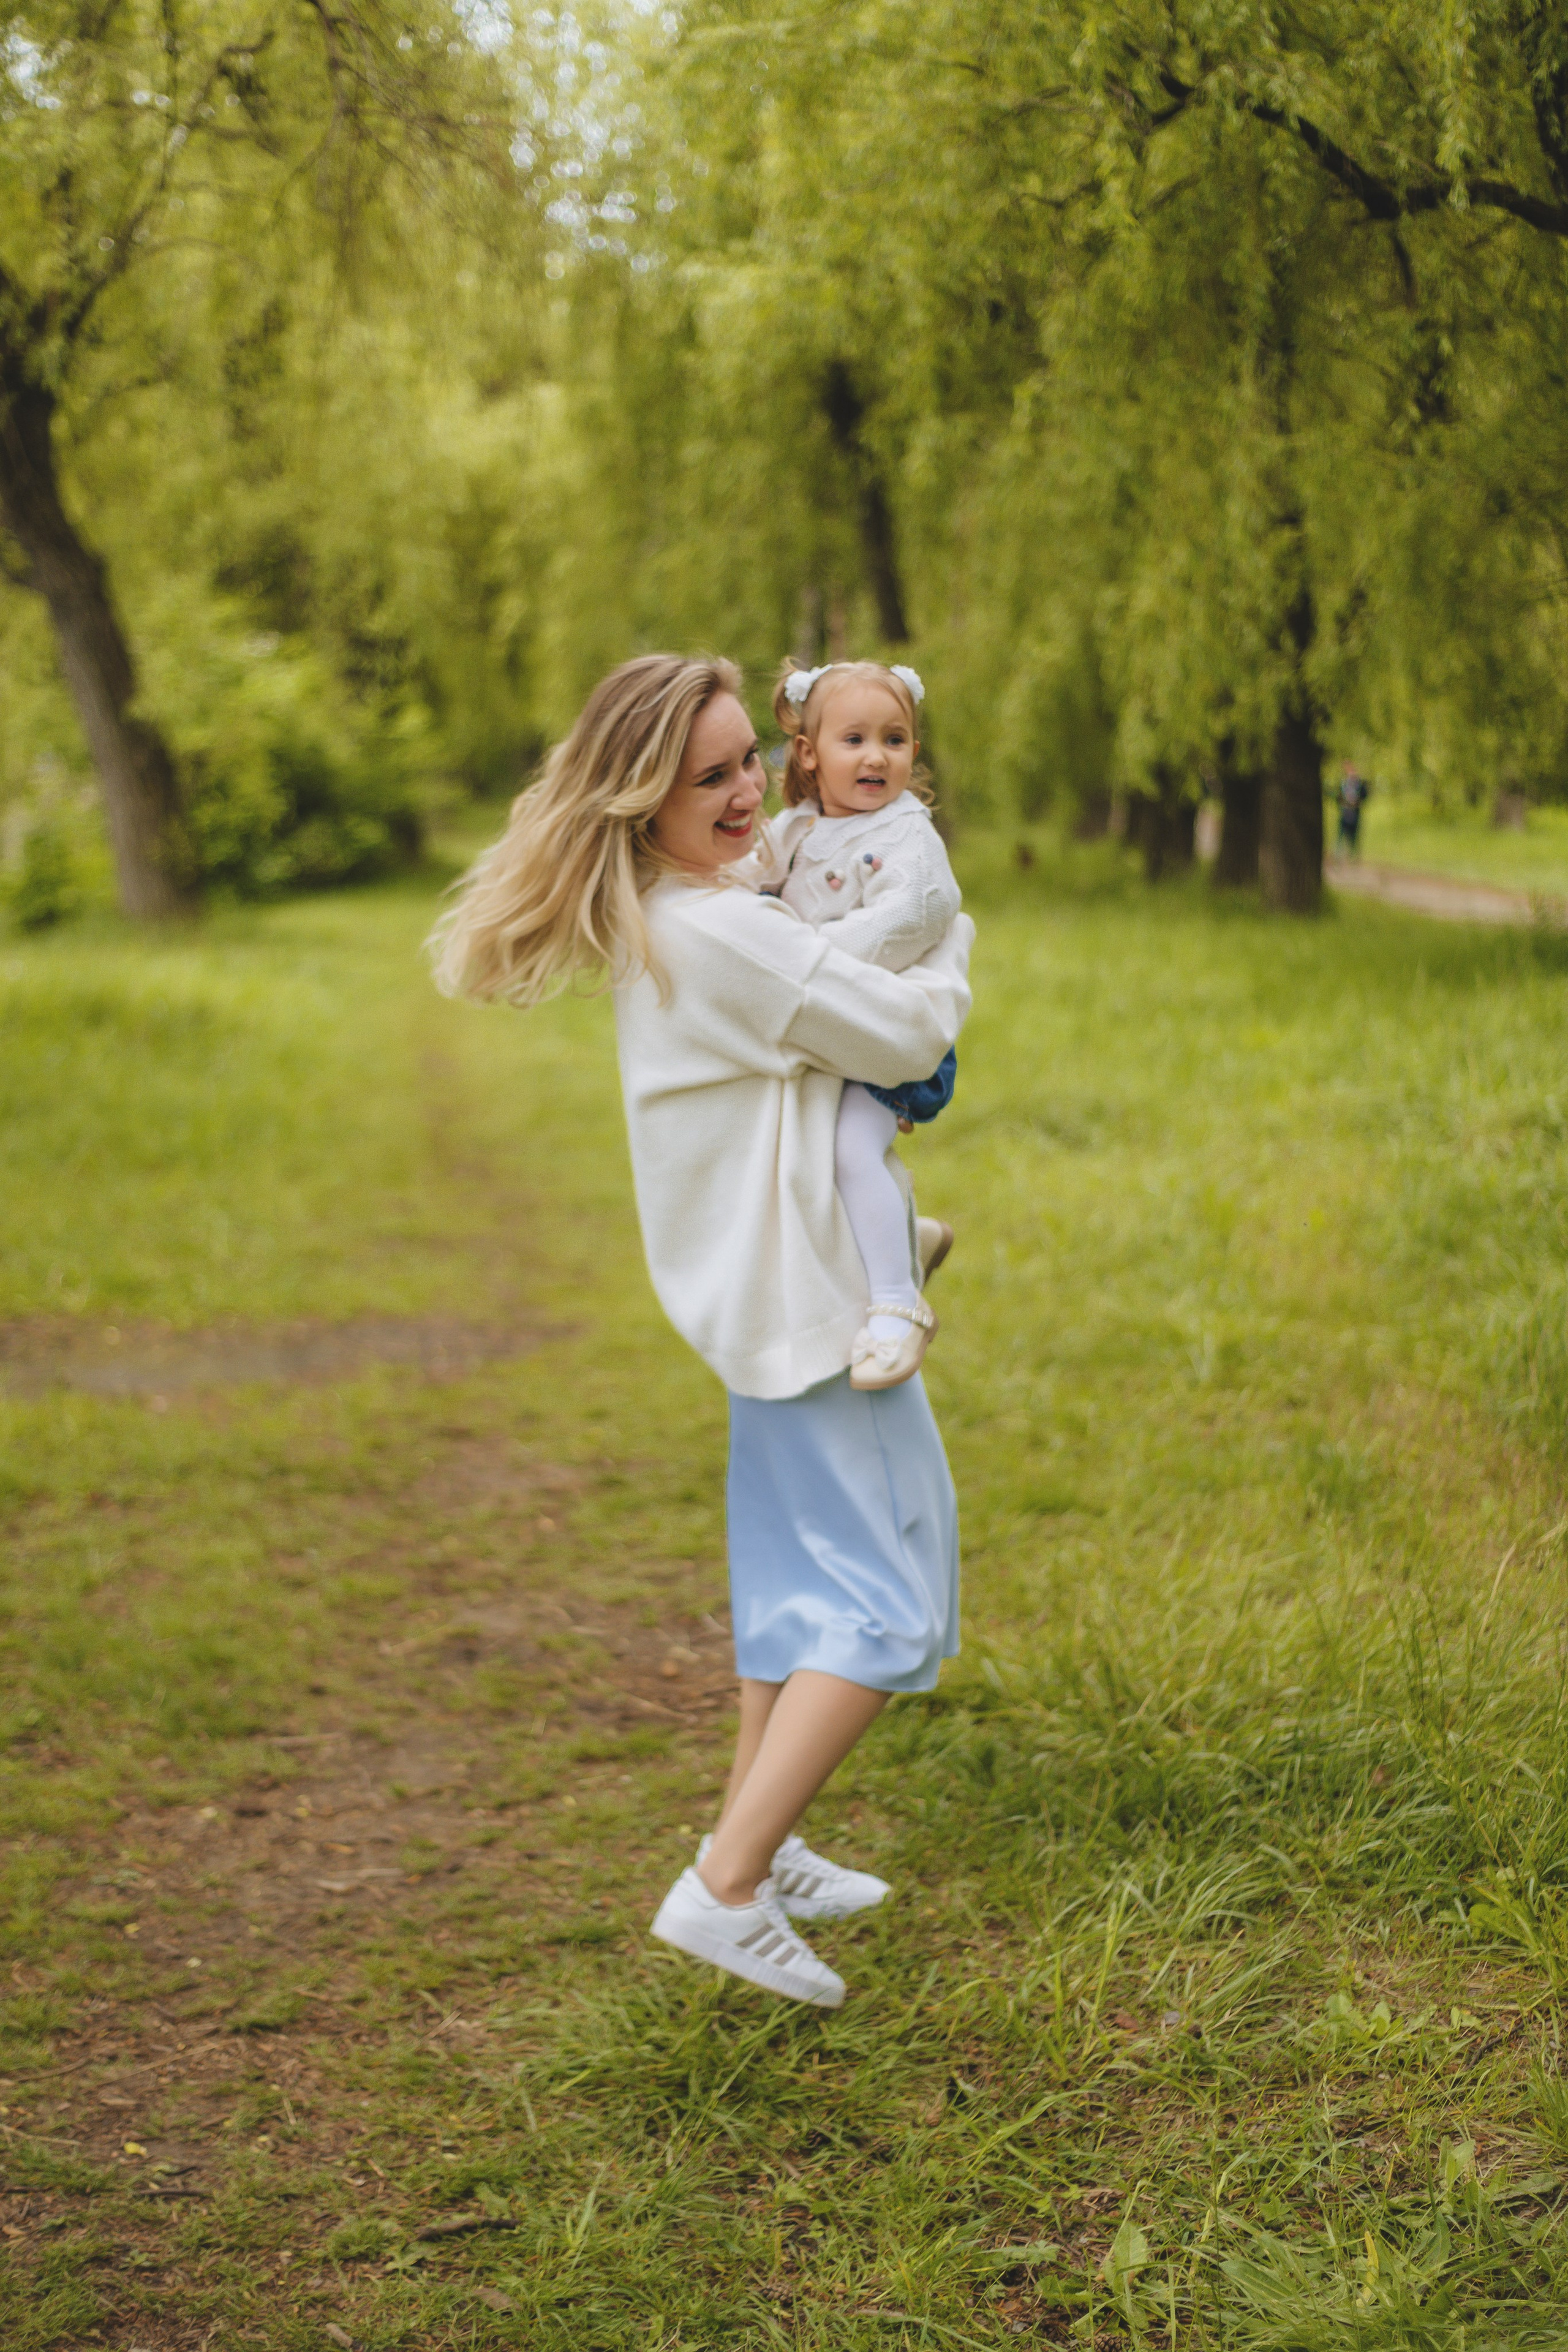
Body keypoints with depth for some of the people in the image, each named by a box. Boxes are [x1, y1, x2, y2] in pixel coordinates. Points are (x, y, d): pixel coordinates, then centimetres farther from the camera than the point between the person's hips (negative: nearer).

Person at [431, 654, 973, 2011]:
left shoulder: (661, 921, 9)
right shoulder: (722, 932, -22)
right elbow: (902, 1035, -13)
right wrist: (952, 952, 6)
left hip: (766, 1291, 10)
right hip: (807, 1296, -10)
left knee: (804, 1580, 21)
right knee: (890, 1604, -7)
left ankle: (764, 1855, 31)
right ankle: (724, 1888, -10)